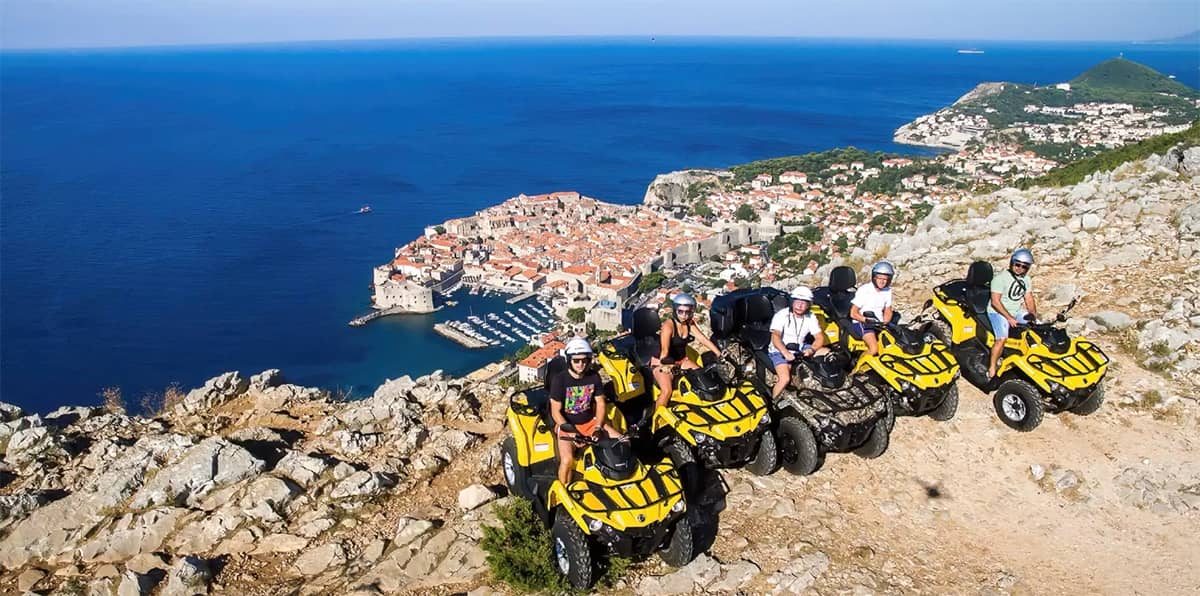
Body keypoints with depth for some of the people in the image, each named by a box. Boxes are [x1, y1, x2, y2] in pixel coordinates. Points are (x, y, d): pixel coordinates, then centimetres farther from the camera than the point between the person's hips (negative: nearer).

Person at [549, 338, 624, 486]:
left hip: (590, 422, 4)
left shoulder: (594, 377, -3)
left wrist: (598, 427, -13)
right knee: (567, 460, -29)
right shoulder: (559, 380, -16)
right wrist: (571, 433, -22)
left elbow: (601, 404, 3)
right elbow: (555, 412, -14)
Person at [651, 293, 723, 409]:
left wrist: (719, 354, -13)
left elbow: (703, 339, -4)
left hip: (681, 360, 7)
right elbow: (665, 348, -33)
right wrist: (663, 364, -48)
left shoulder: (690, 324, 0)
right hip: (662, 362, -7)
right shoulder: (669, 324, -22)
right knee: (667, 390, -27)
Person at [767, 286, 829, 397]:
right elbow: (775, 337, -26)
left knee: (827, 352, -10)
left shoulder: (811, 317, 1)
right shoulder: (782, 315, -15)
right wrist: (786, 353, -41)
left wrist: (811, 350, -22)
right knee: (785, 379, -27)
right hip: (780, 351, -6)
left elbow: (819, 338, 0)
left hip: (800, 349, 6)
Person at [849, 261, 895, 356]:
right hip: (861, 323, -6)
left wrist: (884, 324, -4)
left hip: (879, 323, 6)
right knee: (874, 349, -30)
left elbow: (888, 311, 17)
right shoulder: (864, 290, -10)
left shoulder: (888, 291, 8)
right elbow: (853, 313, -11)